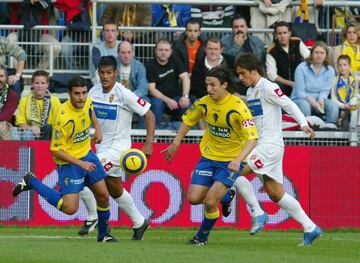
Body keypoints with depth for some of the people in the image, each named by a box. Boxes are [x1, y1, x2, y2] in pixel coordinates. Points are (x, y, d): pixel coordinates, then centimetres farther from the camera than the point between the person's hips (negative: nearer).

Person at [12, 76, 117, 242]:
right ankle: (31, 182, 3)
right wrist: (80, 163, -24)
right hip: (68, 161, -7)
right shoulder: (64, 117, -31)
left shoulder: (87, 102, -9)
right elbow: (55, 150, -23)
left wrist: (97, 128, 9)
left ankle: (103, 234, 32)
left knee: (103, 196, 9)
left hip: (87, 155, 7)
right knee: (70, 208, -12)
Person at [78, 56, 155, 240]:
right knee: (115, 190, 17)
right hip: (102, 147, 7)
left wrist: (148, 145, -20)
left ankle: (93, 217, -4)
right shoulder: (94, 92, 1)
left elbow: (149, 115, -14)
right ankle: (139, 222, 35)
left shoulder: (123, 94, -17)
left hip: (119, 146, -7)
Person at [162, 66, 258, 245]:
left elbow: (252, 138, -28)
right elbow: (188, 121, 14)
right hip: (209, 155, 5)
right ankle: (223, 195, 29)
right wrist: (175, 144, 13)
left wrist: (238, 160, -42)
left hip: (231, 161, -5)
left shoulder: (238, 107, -23)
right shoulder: (204, 103, -6)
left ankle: (203, 236, 14)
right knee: (193, 198, -2)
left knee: (210, 202, -14)